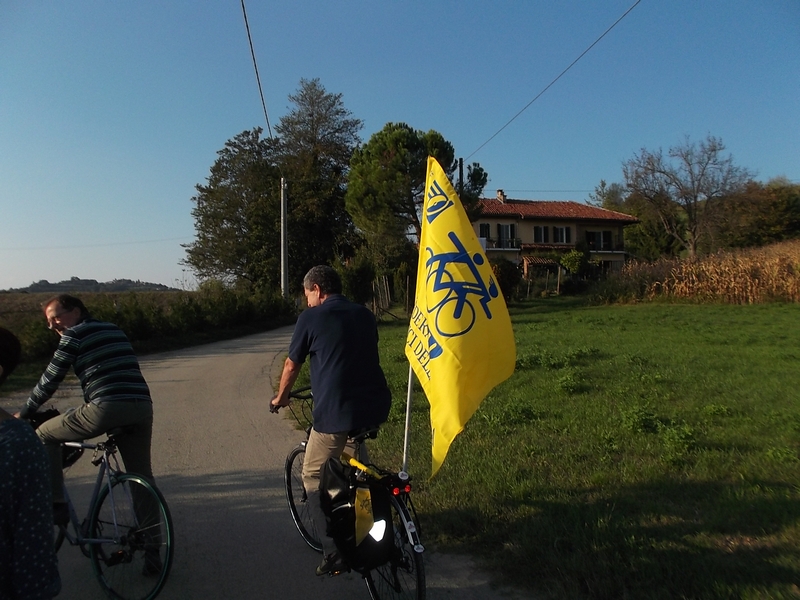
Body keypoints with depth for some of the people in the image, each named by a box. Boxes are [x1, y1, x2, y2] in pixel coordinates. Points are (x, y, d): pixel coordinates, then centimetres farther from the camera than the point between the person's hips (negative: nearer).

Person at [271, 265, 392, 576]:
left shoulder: (310, 317, 1)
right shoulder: (365, 314, 15)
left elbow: (291, 366, 9)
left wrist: (280, 398, 28)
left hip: (336, 411, -6)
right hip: (376, 406, 6)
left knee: (313, 477, 14)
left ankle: (334, 552, 9)